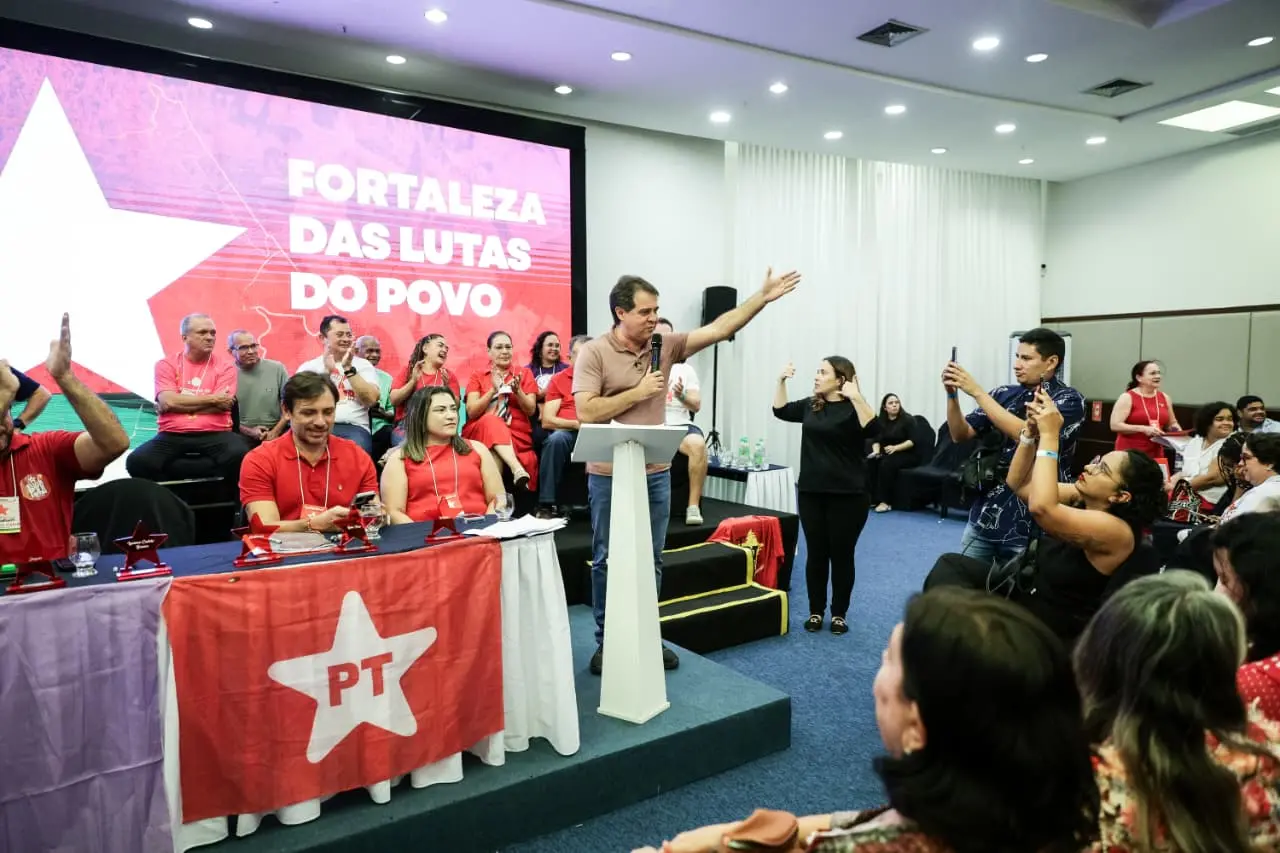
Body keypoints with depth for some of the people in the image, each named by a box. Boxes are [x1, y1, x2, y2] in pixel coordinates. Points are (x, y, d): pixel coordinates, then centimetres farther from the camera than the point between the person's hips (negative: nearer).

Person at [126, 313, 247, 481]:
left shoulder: (226, 366, 7)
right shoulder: (166, 365, 10)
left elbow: (220, 406, -5)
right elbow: (168, 401, -6)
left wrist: (180, 404, -3)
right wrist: (212, 399, -4)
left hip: (214, 434, -1)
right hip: (172, 436, 1)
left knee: (240, 456, -33)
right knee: (138, 461, -26)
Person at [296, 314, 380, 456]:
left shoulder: (363, 365, 14)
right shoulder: (308, 367, 14)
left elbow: (371, 400, -1)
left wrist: (349, 368, -6)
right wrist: (327, 371, -9)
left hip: (354, 427, 0)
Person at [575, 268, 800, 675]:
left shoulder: (666, 345, 4)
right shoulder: (593, 353, -9)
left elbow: (718, 329, 2)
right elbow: (586, 412, -17)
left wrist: (763, 296, -3)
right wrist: (638, 392, -15)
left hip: (656, 473, 4)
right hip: (610, 476, -4)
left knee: (651, 561, 14)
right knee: (608, 561, 8)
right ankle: (607, 641, 22)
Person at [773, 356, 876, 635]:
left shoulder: (853, 408, -9)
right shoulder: (811, 406, 7)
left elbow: (873, 429, -26)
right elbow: (781, 410, 19)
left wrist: (856, 397, -33)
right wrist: (781, 381, 9)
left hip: (847, 496, -5)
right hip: (811, 493, 5)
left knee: (841, 555, 6)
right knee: (816, 553, 11)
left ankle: (839, 614, 20)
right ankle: (815, 611, 23)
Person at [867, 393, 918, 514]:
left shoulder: (908, 419, -4)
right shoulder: (880, 421, 11)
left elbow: (913, 441, -13)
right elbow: (876, 440, 8)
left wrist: (895, 448, -25)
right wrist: (876, 450, -14)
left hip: (907, 455, -5)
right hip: (887, 454, 5)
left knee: (887, 463, -34)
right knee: (871, 462, -26)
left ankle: (885, 501, -34)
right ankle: (872, 498, -27)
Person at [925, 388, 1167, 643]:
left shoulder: (1117, 531, -24)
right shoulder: (1081, 499, 1)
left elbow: (1041, 507, -40)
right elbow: (1019, 484, 5)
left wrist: (1049, 436, -34)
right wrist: (1031, 432, -9)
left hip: (1044, 626, -9)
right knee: (950, 563, -1)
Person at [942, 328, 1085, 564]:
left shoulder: (1069, 400, -7)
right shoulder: (1003, 394, 6)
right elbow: (960, 435, 6)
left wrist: (977, 392, -22)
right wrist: (952, 394, -9)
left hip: (1031, 521, -4)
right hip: (986, 514, 4)